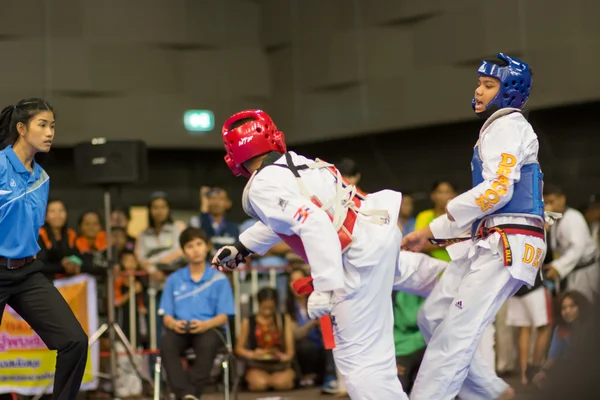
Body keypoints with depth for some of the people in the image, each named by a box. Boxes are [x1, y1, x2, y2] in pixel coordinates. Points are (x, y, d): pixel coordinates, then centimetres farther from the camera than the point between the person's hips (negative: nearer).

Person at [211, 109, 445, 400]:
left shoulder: (263, 187, -13)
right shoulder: (292, 161, 12)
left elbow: (314, 224, -26)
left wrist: (326, 288, -27)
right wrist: (242, 248, 37)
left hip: (362, 253, -9)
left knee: (359, 359, -7)